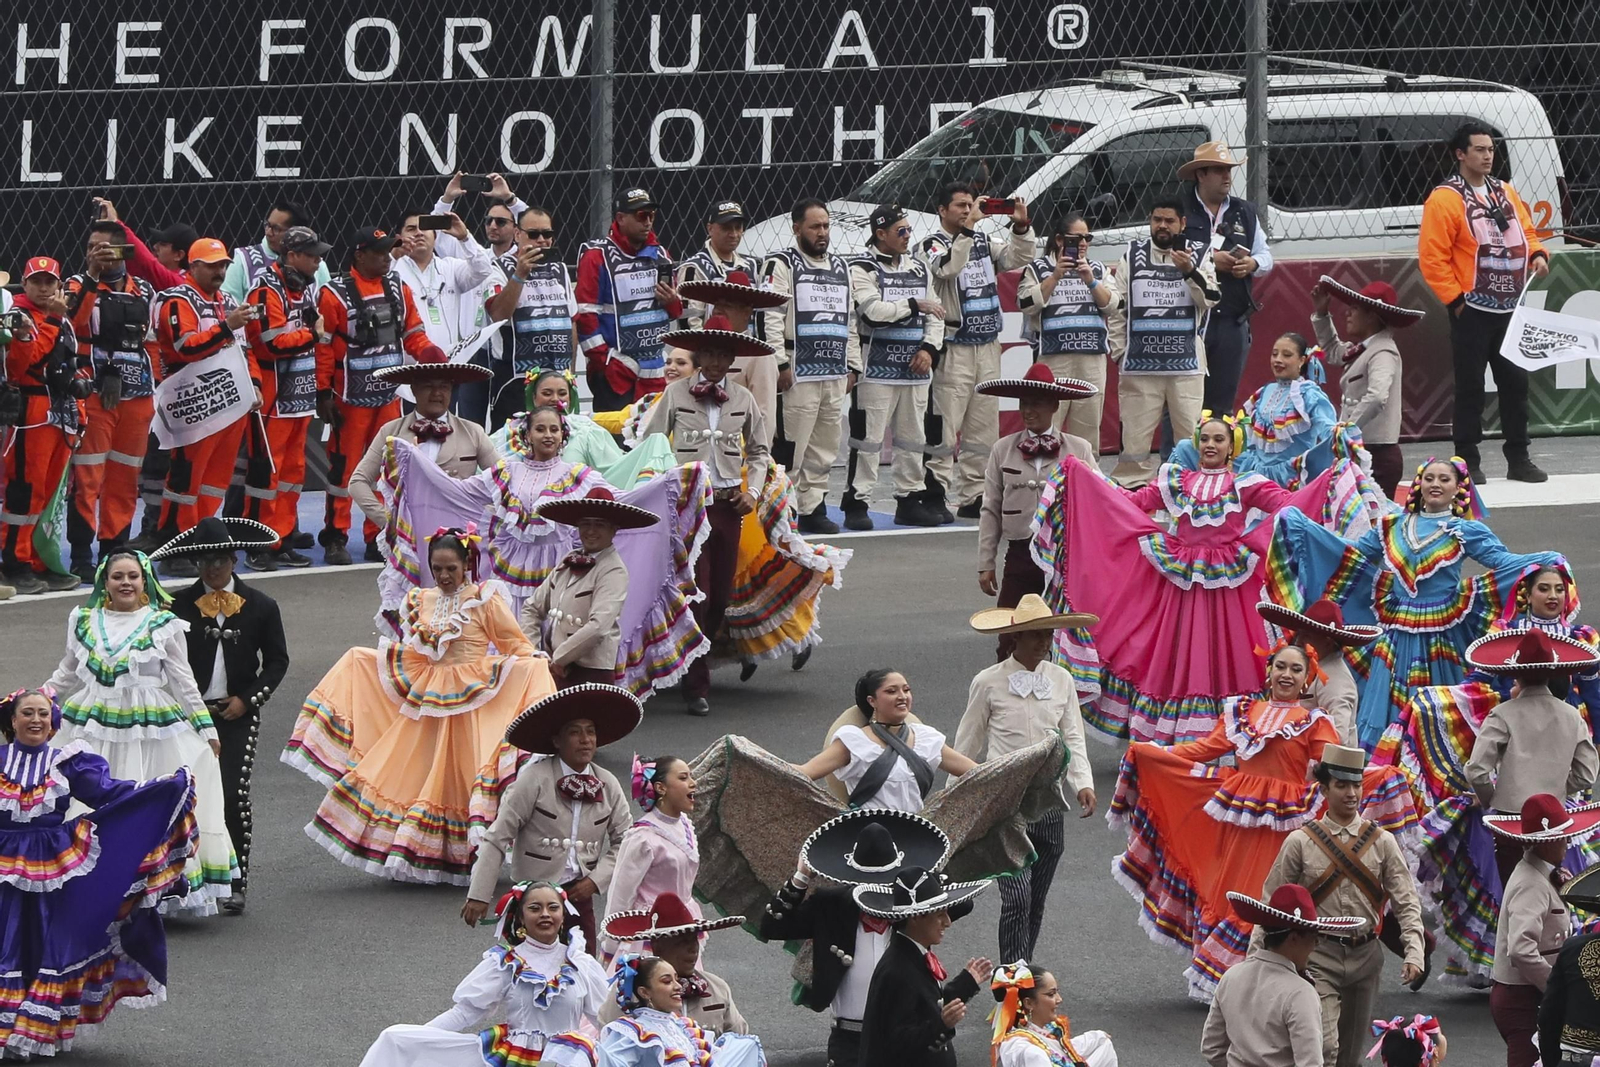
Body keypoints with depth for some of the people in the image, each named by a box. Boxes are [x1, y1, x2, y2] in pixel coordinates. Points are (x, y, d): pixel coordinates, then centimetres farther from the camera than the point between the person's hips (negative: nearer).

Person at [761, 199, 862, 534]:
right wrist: (781, 364, -16)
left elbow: (850, 321, 23)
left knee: (824, 449, 8)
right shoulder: (782, 265, -3)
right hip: (798, 373, -7)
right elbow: (770, 316, -10)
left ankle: (812, 507, 13)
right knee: (790, 447, -11)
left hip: (835, 374, 7)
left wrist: (853, 367, 16)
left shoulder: (842, 268, 19)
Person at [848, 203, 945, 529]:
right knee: (868, 438, -7)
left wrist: (929, 348, -2)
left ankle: (909, 500, 18)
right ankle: (857, 504, -5)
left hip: (915, 368, 6)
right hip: (877, 367, -6)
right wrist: (914, 304, -13)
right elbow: (873, 311, -19)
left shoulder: (919, 269, 15)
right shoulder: (863, 270, -5)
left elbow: (934, 314, 14)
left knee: (914, 438, 10)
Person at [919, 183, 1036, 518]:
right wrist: (968, 228, -25)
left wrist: (1021, 227, -6)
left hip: (988, 347, 7)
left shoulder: (984, 241, 13)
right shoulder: (932, 244, -5)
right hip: (953, 349, -7)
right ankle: (935, 495, -8)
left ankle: (974, 496, 14)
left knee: (983, 428, 9)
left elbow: (1018, 259, 10)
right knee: (944, 428, -9)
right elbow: (949, 267, -23)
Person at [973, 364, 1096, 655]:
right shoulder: (1003, 450, 4)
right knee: (1010, 642, -1)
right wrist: (986, 563, 5)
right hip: (1020, 554, 1)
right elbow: (991, 511, 7)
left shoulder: (1079, 450, 0)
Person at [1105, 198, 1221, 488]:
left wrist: (1189, 271, -18)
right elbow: (1116, 307, 9)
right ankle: (1133, 488, 5)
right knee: (1135, 434, 0)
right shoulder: (1132, 256, 9)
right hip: (1140, 363, 1)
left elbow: (1210, 300, -4)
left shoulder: (1198, 256, 7)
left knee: (1192, 433, -2)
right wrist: (1119, 351, 4)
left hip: (1186, 365, -1)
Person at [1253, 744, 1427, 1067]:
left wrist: (1414, 954, -12)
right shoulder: (1300, 843, -3)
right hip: (1318, 959, -3)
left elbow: (1406, 903, 1)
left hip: (1365, 956, 3)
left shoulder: (1381, 842, 3)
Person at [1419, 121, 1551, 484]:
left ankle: (1518, 458, 16)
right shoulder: (1445, 199, -9)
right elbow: (1432, 257, -12)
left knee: (1515, 382, 8)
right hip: (1473, 312, -6)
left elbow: (1526, 230, 19)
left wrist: (1537, 254, -3)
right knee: (1471, 387, -1)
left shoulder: (1505, 192, 12)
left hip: (1510, 309, 6)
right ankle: (1468, 463, 6)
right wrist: (1455, 298, -14)